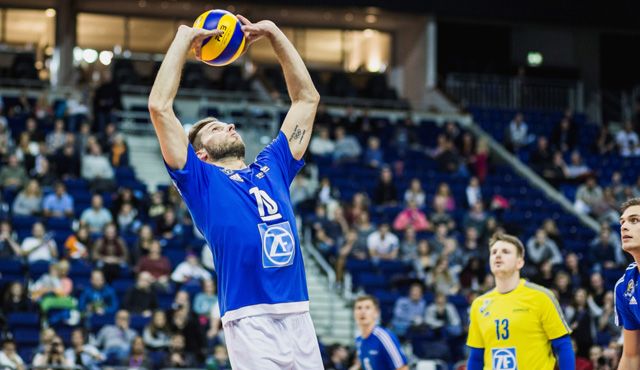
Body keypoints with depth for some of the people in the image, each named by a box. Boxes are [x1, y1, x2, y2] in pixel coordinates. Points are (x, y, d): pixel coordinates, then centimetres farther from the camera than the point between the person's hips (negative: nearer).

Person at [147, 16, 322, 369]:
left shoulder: (272, 167, 22)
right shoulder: (202, 180, 9)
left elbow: (307, 98, 29)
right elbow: (159, 106, 1)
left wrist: (273, 33, 26)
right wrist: (184, 38, 8)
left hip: (300, 316, 5)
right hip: (251, 323, -5)